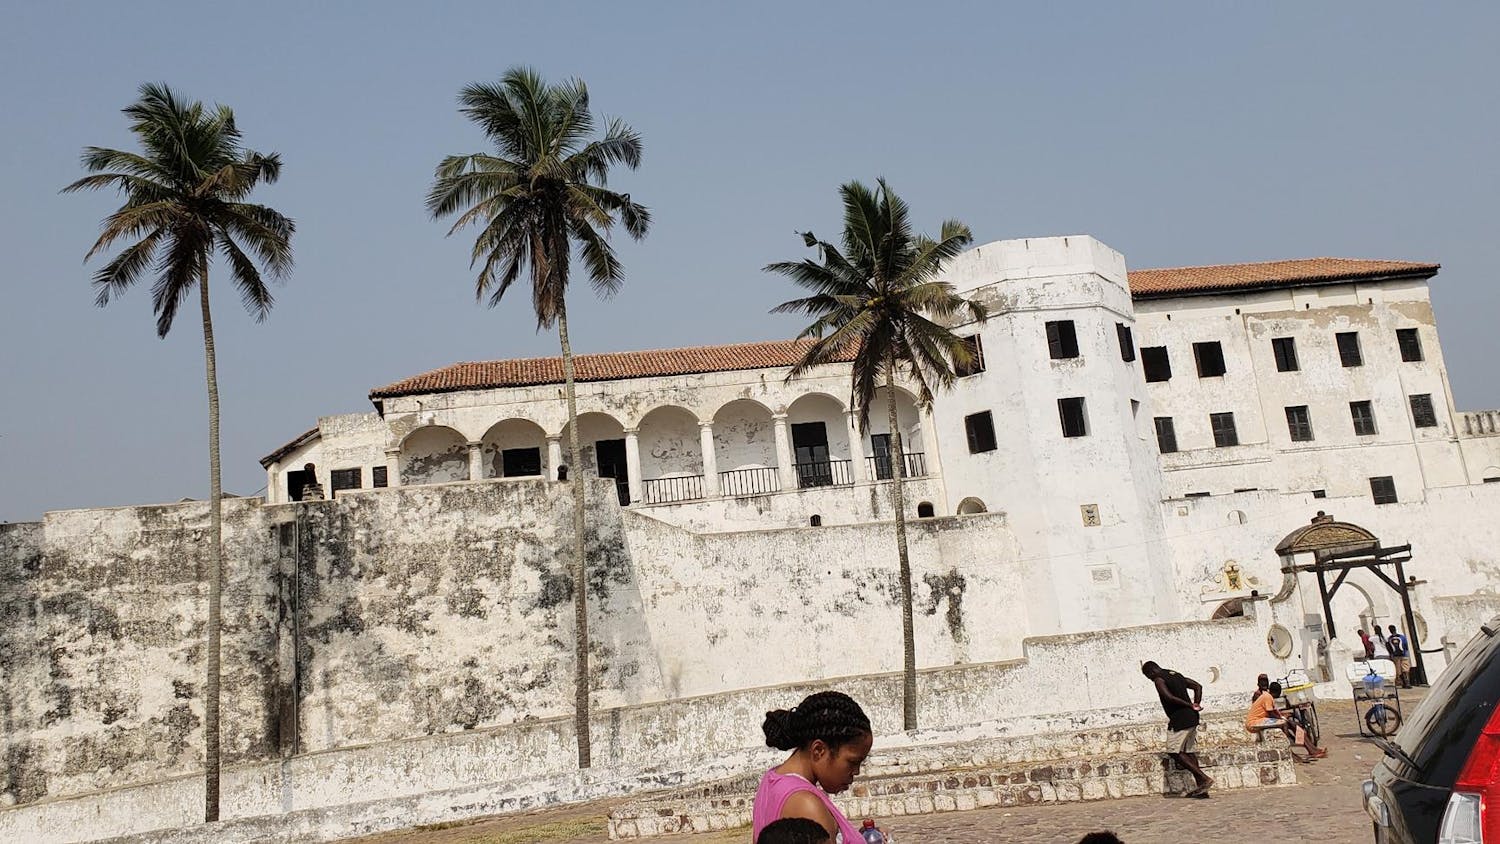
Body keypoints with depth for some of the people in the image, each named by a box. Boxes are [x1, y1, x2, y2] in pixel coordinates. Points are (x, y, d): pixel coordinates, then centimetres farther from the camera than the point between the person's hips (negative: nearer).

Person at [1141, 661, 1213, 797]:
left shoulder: (1159, 679, -7)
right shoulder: (1176, 675, 19)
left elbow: (1169, 697, -22)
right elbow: (1198, 686, 19)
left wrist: (1190, 706, -14)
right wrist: (1195, 704, 7)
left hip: (1181, 720, -9)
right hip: (1191, 718, 9)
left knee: (1174, 751, -5)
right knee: (1189, 752, 12)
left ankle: (1204, 778, -11)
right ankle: (1201, 786, 10)